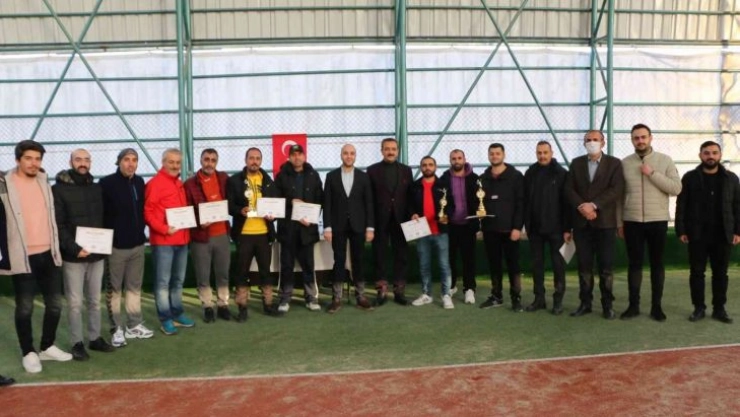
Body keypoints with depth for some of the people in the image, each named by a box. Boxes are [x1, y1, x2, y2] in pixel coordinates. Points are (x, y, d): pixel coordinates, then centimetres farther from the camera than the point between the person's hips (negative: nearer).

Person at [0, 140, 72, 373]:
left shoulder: (44, 181, 9)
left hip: (48, 254, 5)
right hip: (23, 257, -5)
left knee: (55, 303, 12)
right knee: (25, 308, 5)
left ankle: (48, 347, 29)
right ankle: (28, 353, 20)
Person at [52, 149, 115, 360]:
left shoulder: (97, 188, 11)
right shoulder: (59, 189, -5)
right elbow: (57, 225, -11)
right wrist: (73, 248, -20)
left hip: (96, 254, 5)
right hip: (73, 256, -5)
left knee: (95, 300, 13)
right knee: (75, 302, 2)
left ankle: (95, 338, 24)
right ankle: (77, 343, 13)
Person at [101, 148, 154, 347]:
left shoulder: (139, 182, 8)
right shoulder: (107, 183, -10)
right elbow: (100, 214, -12)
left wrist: (141, 231, 9)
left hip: (137, 243, 6)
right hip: (115, 245, -6)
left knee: (135, 286, 13)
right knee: (114, 289, 5)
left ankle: (134, 325, 23)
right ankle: (117, 329, 12)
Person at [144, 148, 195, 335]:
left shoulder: (179, 184, 15)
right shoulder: (155, 183, -9)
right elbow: (147, 212, -13)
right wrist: (164, 229, -20)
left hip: (181, 239, 8)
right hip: (162, 240, -8)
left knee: (178, 280, 15)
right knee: (163, 281, 0)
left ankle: (177, 314, 25)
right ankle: (165, 319, 6)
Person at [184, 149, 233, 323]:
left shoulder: (224, 179, 5)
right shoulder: (190, 184, -5)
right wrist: (199, 222, -20)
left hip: (222, 234, 3)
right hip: (200, 236, -2)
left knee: (223, 273, 11)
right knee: (203, 275, 6)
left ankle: (223, 305, 24)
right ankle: (207, 307, 20)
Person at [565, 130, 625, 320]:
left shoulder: (614, 163, 3)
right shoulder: (576, 163, 11)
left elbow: (617, 190, -9)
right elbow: (569, 189, 3)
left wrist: (594, 205, -17)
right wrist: (581, 207, -13)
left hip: (605, 221, -2)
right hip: (581, 222, 2)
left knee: (606, 266, 1)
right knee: (584, 265, 5)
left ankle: (607, 304, 10)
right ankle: (585, 303, 13)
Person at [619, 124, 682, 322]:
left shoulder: (665, 160, 1)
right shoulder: (624, 163, 4)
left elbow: (676, 188, -8)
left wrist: (652, 174, -14)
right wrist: (619, 222, 5)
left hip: (658, 221, -1)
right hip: (632, 222, 1)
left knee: (657, 264, 7)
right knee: (634, 264, 6)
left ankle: (656, 306, 16)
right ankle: (633, 305, 13)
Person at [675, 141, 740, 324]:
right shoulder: (689, 178, 2)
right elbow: (681, 206, 0)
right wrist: (681, 230, -7)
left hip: (723, 235, 1)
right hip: (697, 234, -1)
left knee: (720, 273, 7)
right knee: (697, 272, 4)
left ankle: (719, 309, 16)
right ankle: (698, 308, 13)